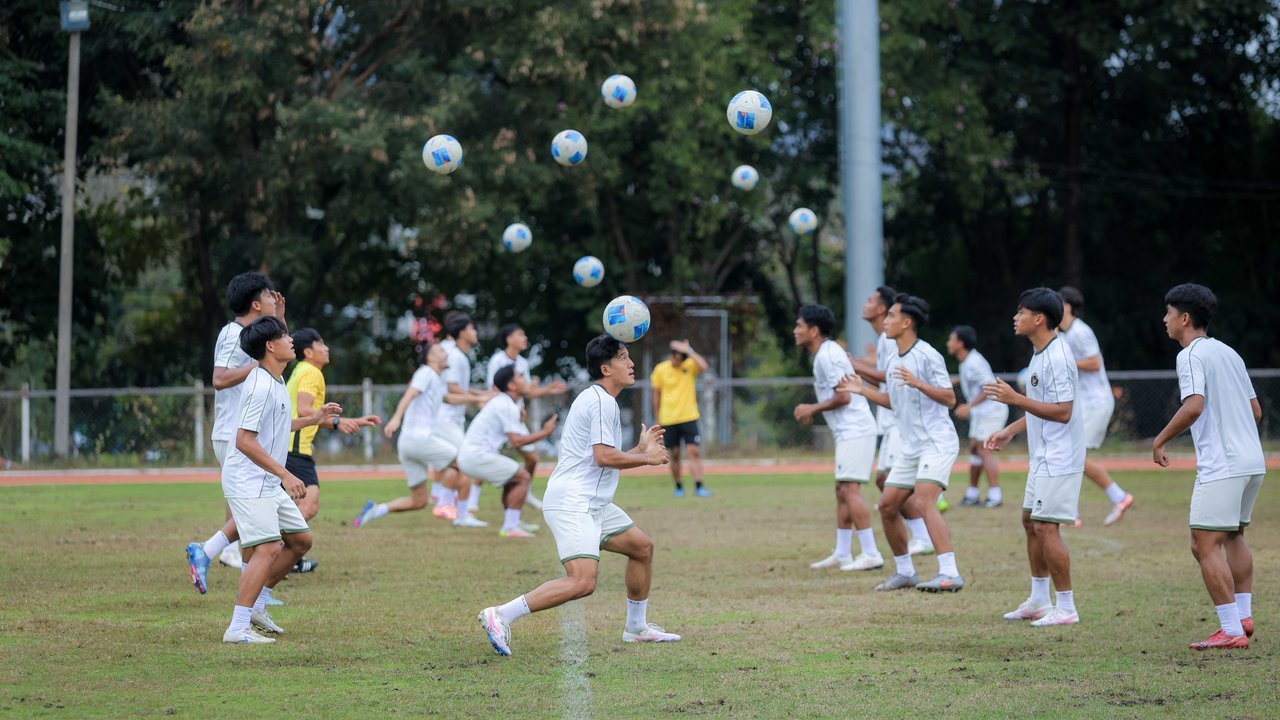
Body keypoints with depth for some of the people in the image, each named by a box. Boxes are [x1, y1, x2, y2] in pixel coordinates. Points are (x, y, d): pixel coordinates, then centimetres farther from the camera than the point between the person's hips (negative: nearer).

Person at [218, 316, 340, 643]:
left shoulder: (275, 382, 12)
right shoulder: (261, 387, -20)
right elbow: (245, 441, -24)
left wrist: (312, 419, 23)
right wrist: (285, 475, -25)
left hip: (269, 483, 10)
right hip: (248, 482, -10)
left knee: (301, 540, 14)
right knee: (269, 549, -18)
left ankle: (256, 604, 21)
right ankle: (237, 628, -18)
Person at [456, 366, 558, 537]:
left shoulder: (501, 401, 18)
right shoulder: (508, 406, -14)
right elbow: (516, 441, -20)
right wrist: (544, 433, -12)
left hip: (468, 455, 10)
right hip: (477, 456, -10)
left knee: (513, 477, 24)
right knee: (523, 477, -8)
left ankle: (511, 522, 24)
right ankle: (510, 527, -11)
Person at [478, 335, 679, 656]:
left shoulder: (600, 400, 21)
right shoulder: (601, 401, -12)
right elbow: (604, 457, -20)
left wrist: (641, 448, 26)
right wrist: (647, 458, -7)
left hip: (592, 504, 11)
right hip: (571, 505, -11)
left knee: (642, 547, 20)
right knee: (582, 581, -23)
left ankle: (637, 627, 32)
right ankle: (501, 615, -21)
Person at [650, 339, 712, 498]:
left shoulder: (690, 365, -2)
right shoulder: (660, 369, -1)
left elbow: (703, 366, -25)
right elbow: (656, 394, 8)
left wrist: (689, 351, -23)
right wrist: (657, 418, 9)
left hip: (689, 417, -1)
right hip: (668, 419, 1)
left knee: (694, 452, -9)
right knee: (674, 455, 6)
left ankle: (698, 487, -12)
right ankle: (679, 487, 18)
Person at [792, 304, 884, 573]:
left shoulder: (827, 356, -14)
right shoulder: (828, 352, 18)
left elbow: (843, 397, -19)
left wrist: (812, 409, -8)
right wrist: (811, 410, 14)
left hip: (853, 430, -11)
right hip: (848, 431, 11)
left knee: (850, 489, -13)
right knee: (842, 490, 11)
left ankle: (870, 553, -15)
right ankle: (842, 554, 14)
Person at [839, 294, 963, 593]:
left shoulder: (927, 356, -13)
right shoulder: (894, 362, 13)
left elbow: (949, 399, -17)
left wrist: (918, 383, -30)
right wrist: (863, 390, 18)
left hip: (937, 442, -9)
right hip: (910, 448, 9)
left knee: (923, 502, -25)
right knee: (887, 506, 7)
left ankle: (950, 574, -28)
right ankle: (904, 572, 21)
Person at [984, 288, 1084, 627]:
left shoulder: (1057, 357, -20)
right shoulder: (1040, 354, 12)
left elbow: (1062, 411, -25)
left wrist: (1016, 398, -25)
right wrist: (1010, 431, 21)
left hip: (1059, 459, -11)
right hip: (1042, 457, 11)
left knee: (1045, 526, -10)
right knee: (1030, 522, 15)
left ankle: (1066, 608, -4)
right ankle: (1039, 601, 24)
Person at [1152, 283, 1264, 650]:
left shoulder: (1191, 355, -9)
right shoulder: (1228, 353, 17)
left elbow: (1194, 405, -23)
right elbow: (1255, 410, 19)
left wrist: (1160, 440, -12)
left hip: (1221, 466, -9)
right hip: (1253, 461, 9)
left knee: (1206, 546, -7)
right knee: (1233, 537, 22)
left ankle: (1232, 630, -12)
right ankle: (1244, 616, 22)